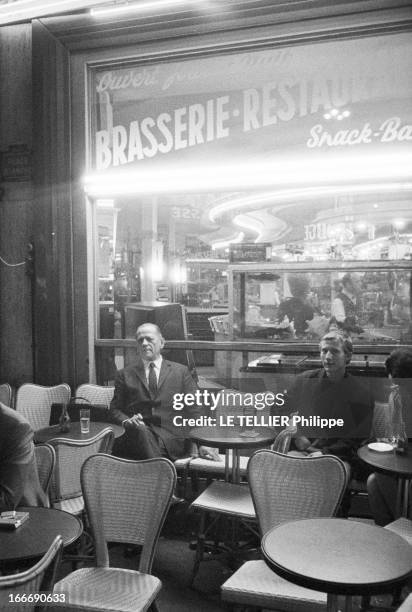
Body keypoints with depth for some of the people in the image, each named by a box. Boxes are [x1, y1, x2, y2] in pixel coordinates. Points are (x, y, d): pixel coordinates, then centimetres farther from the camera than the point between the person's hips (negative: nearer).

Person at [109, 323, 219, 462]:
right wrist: (127, 421, -10)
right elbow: (114, 409, 14)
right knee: (138, 428, -34)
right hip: (138, 435, 1)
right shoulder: (125, 375, 17)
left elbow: (193, 411, 9)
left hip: (172, 442, -1)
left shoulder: (180, 371, 14)